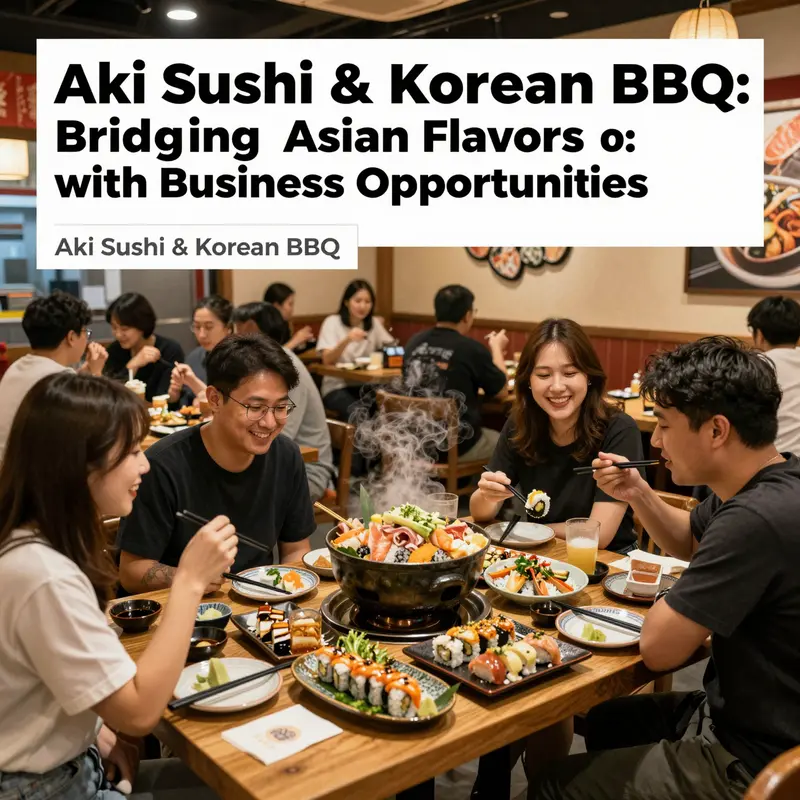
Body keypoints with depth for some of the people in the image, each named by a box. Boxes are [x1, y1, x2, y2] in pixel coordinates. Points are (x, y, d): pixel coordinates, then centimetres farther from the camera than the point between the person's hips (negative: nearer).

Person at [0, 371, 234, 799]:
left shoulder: (35, 543, -1)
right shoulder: (44, 575, -32)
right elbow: (139, 712, -26)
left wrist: (94, 728, 2)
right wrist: (190, 580, -27)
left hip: (64, 761, 8)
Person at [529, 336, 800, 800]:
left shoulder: (757, 518, -34)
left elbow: (659, 647, -27)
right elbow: (689, 542, 17)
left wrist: (673, 602, -5)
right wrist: (638, 495, -1)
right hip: (744, 713, 9)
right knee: (604, 721, 25)